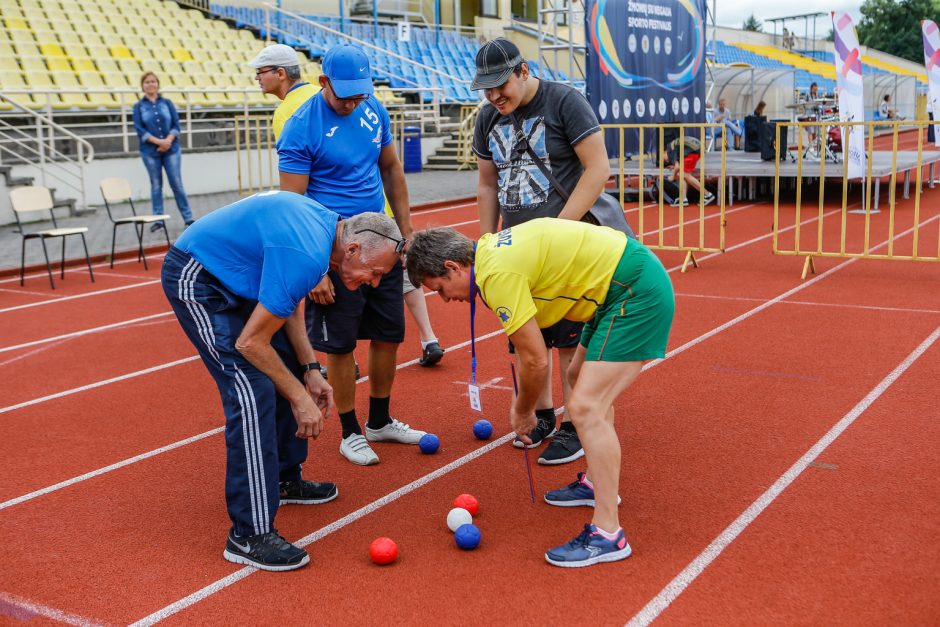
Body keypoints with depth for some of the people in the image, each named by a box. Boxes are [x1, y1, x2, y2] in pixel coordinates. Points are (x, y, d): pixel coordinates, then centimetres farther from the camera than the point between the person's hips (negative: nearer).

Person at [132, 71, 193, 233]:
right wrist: (159, 142, -16)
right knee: (156, 186, 5)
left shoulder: (167, 103, 7)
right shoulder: (138, 106, 3)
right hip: (150, 152, 0)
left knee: (177, 184, 0)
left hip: (171, 149, 0)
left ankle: (188, 218, 5)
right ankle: (158, 220, 11)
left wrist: (168, 141, -15)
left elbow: (176, 125, 2)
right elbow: (139, 129, -5)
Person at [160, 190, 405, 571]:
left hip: (231, 278, 11)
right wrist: (300, 398, -14)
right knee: (253, 391, -18)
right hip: (195, 281, -11)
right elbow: (251, 342, -25)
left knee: (287, 371, 14)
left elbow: (289, 303, 9)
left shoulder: (326, 225, -2)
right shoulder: (308, 257, -31)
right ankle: (249, 535, -15)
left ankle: (284, 480, 30)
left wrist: (310, 370, 2)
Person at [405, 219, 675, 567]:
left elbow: (537, 362, -17)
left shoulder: (498, 274, -22)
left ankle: (608, 535, -9)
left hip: (635, 291, -11)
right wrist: (522, 404, 16)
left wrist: (523, 411, 1)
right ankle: (597, 482, 41)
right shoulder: (490, 250, 9)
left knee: (585, 407, -14)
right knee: (580, 377, 25)